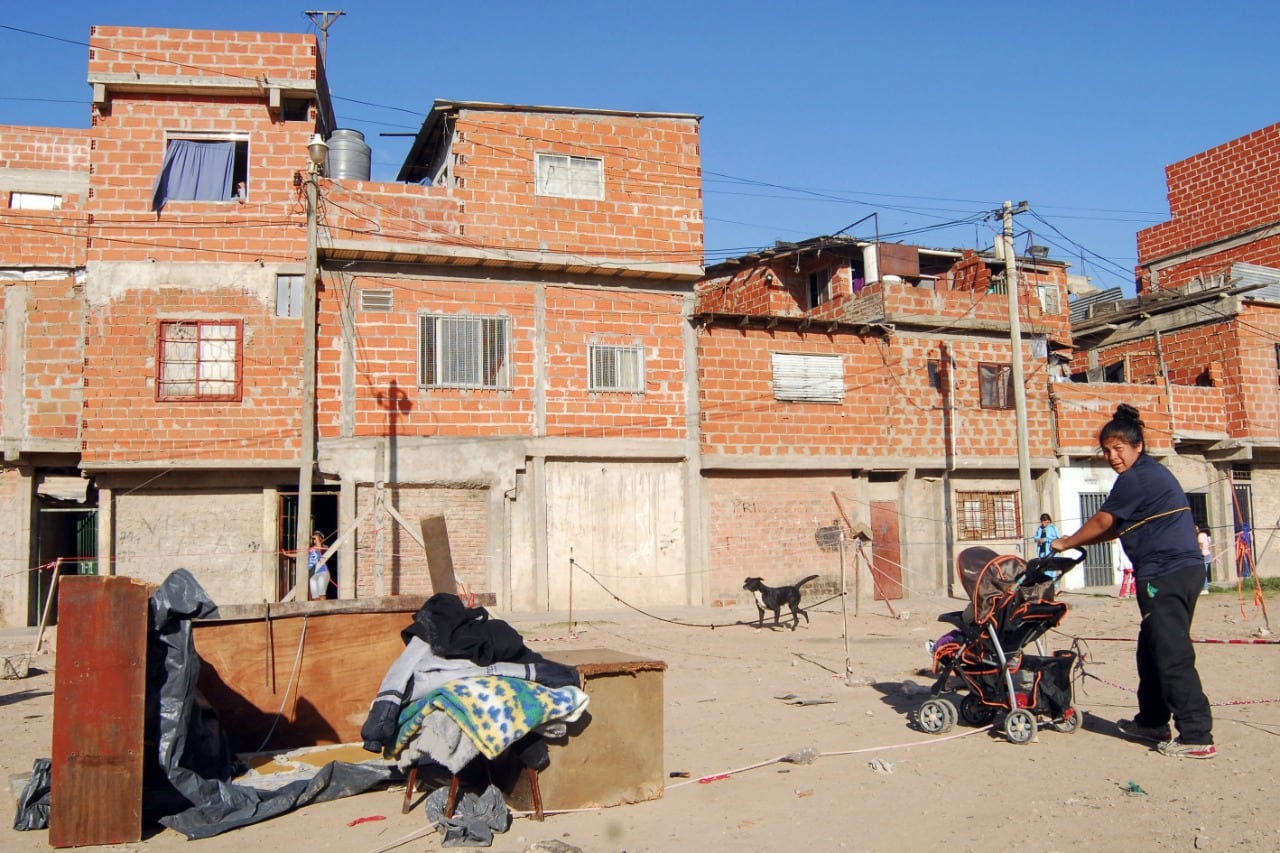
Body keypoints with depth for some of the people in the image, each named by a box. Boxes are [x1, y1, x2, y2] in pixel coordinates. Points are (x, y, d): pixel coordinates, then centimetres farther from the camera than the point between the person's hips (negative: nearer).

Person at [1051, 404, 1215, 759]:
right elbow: (1119, 528, 24)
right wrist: (1075, 542, 22)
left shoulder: (1136, 479, -11)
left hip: (1166, 574, -11)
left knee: (1172, 654, -9)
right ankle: (1152, 722, 26)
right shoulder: (1152, 473, 20)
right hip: (1184, 569, 11)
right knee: (1152, 650, 17)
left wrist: (1067, 543, 9)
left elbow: (1102, 522, -5)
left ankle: (1196, 736, -9)